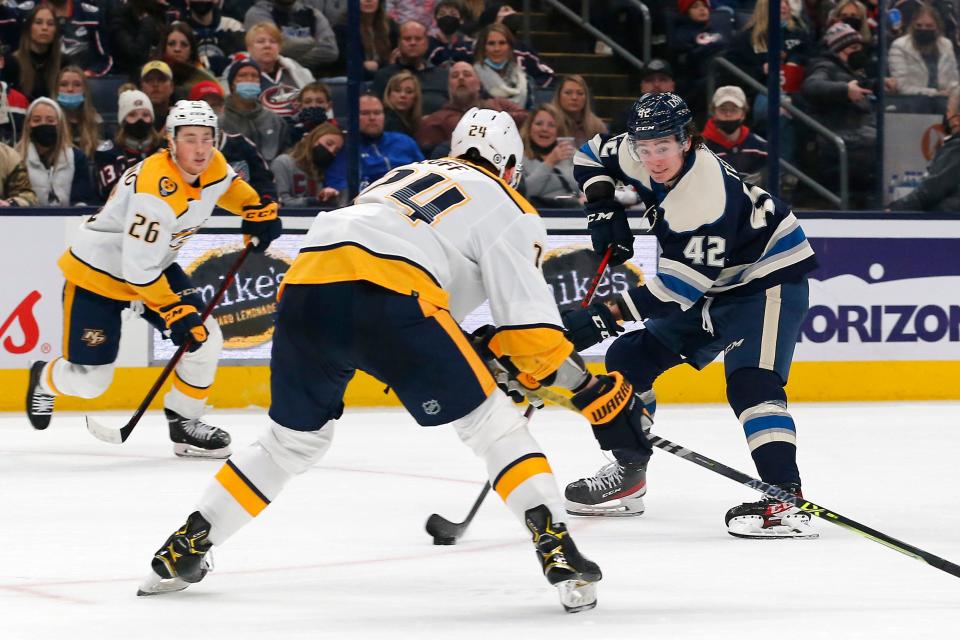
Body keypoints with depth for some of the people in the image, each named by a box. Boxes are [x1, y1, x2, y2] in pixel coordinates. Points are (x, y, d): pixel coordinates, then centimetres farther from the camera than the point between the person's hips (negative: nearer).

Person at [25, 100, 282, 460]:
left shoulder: (213, 166, -10)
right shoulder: (156, 192, -35)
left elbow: (226, 185, 18)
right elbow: (138, 270, -32)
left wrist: (257, 209, 0)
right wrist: (176, 313, -29)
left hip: (155, 267, 8)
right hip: (97, 274, -8)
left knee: (206, 339, -6)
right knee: (90, 380, -3)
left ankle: (184, 422, 11)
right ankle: (45, 380, 32)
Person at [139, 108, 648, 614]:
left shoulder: (406, 175, 36)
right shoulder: (506, 208, 18)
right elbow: (529, 321, 8)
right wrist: (594, 392, 13)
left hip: (304, 287, 6)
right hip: (386, 293, -6)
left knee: (294, 439, 26)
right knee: (492, 423, 5)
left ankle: (185, 548, 27)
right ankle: (558, 550, -9)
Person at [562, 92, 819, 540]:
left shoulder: (706, 194, -34)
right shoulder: (639, 159, -10)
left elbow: (679, 286, -35)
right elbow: (591, 155, 12)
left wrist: (605, 316, -38)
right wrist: (603, 211, -4)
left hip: (769, 277, -9)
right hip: (712, 286, 9)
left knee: (750, 381, -28)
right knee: (630, 358, 8)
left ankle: (786, 499, -34)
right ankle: (627, 476, 19)